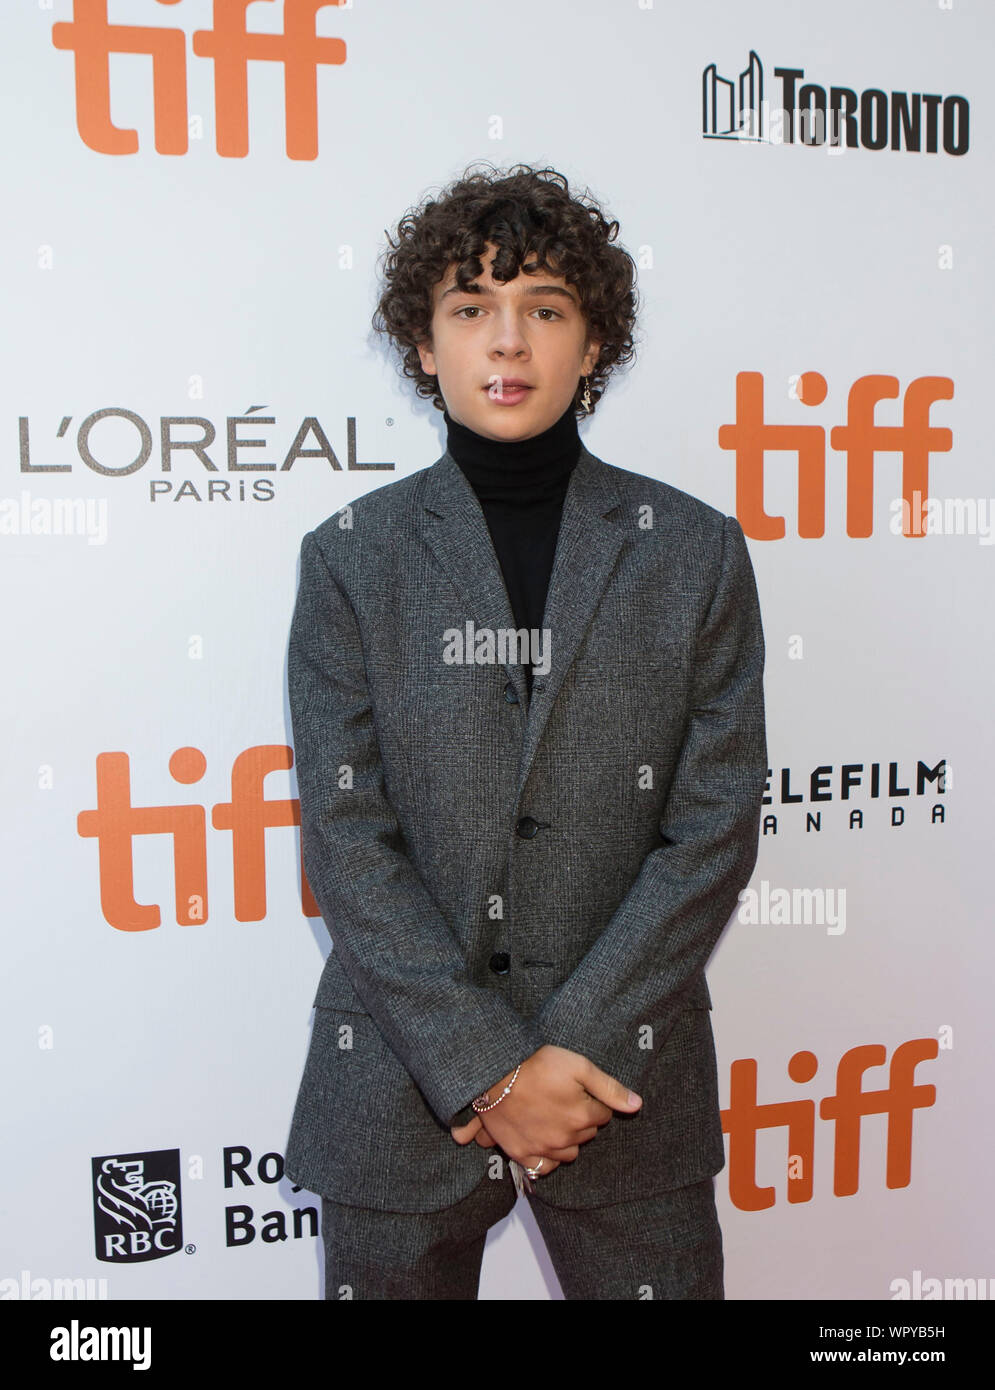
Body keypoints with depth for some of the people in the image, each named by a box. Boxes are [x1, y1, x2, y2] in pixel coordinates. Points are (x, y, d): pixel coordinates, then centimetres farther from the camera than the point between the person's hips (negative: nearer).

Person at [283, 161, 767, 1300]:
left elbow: (715, 827, -5)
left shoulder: (694, 551, -1)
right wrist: (487, 1066, -12)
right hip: (400, 1089, 0)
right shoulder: (352, 557, -2)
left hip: (628, 1078, 1)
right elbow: (344, 840, -7)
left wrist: (567, 1043, -11)